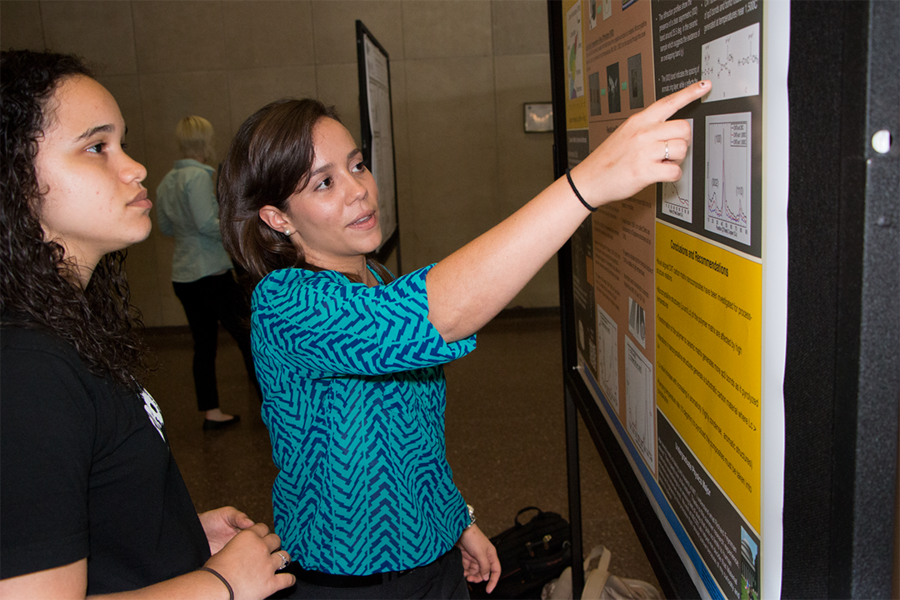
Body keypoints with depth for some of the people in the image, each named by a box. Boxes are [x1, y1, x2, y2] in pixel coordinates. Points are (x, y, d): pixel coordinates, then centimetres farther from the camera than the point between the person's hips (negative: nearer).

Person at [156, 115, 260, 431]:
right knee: (249, 336, -1)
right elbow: (206, 223, -21)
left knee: (203, 343, 12)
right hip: (210, 272, -9)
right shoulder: (199, 176, -13)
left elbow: (165, 226, 21)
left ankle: (210, 411, 18)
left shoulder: (166, 181, 13)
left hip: (182, 275, 9)